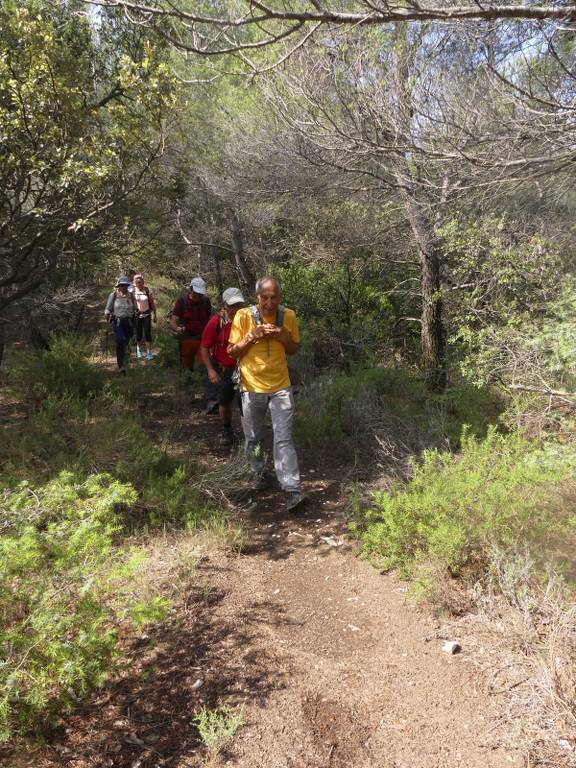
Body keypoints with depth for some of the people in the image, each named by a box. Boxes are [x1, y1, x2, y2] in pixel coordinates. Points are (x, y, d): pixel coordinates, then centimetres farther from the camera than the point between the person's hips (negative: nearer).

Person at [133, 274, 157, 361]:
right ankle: (139, 350, 30)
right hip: (137, 315, 1)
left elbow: (152, 303, -1)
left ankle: (149, 353, 0)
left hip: (146, 315, -1)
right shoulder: (132, 290, -7)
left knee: (147, 334, -6)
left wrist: (154, 315, 1)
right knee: (138, 334, 7)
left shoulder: (147, 290, -8)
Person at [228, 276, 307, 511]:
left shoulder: (288, 316, -4)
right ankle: (259, 472, 40)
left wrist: (284, 337, -14)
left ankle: (292, 491, -8)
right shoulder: (243, 316, -10)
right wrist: (252, 337, -21)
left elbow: (294, 349, 8)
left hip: (280, 387, 0)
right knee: (253, 438, 15)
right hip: (252, 387, 0)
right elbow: (232, 352, -4)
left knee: (284, 439, -7)